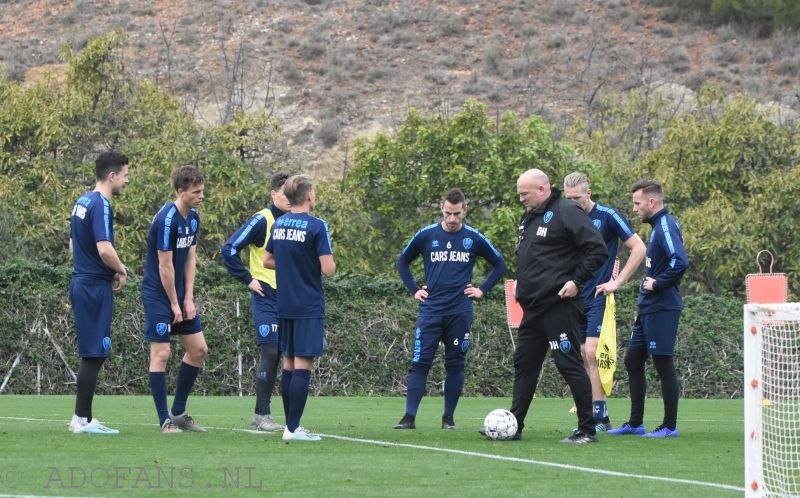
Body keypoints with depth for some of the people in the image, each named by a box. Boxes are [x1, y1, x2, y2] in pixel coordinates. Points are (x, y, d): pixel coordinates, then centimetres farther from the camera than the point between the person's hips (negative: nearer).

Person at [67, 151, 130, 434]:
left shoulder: (81, 202, 13)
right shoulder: (100, 205, -16)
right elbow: (105, 249, -26)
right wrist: (121, 271, -7)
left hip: (81, 282, 10)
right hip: (96, 287, -10)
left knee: (92, 354, 13)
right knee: (95, 355, -5)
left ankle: (81, 418, 16)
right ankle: (83, 420, -2)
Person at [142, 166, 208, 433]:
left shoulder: (193, 218, 6)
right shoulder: (166, 220, -20)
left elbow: (190, 260, 9)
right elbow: (165, 266, -18)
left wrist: (188, 300, 3)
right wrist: (174, 304, -12)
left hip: (180, 294, 9)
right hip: (158, 296, -9)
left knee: (198, 349, 8)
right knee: (161, 354, -6)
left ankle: (178, 412, 19)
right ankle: (165, 421, -2)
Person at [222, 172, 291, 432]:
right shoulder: (262, 220, -8)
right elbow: (229, 249, -13)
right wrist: (248, 279, -11)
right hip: (267, 298, -6)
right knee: (270, 352, -10)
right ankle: (261, 415, -3)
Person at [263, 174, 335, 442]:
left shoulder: (278, 224, 7)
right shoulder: (317, 226, -14)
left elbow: (267, 261, 16)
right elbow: (328, 269, -17)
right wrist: (329, 262, 4)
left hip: (284, 306, 7)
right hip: (309, 307, -7)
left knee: (289, 362, 14)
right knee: (303, 364, -6)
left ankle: (290, 424, 20)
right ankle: (293, 428, -9)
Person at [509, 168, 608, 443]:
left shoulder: (565, 212, -12)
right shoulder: (528, 217, 16)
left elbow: (598, 250, -17)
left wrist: (576, 280, -17)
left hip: (559, 305, -10)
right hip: (533, 307, 10)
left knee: (569, 364, -7)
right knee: (524, 364, 12)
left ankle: (588, 431, -2)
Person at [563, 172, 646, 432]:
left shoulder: (607, 216, -8)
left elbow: (638, 248, -8)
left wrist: (618, 282, -10)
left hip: (599, 297, -6)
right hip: (576, 297, 6)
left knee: (591, 352, -15)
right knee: (582, 357, 4)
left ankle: (600, 416, -13)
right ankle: (590, 414, 9)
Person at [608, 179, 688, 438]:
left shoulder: (666, 226, -16)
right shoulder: (658, 226, 15)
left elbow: (680, 262, -29)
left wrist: (657, 284, -19)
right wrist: (646, 290, 13)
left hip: (662, 309, -10)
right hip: (648, 308, 10)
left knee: (663, 364, -3)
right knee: (632, 360, 13)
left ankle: (670, 426, 4)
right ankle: (635, 424, 19)